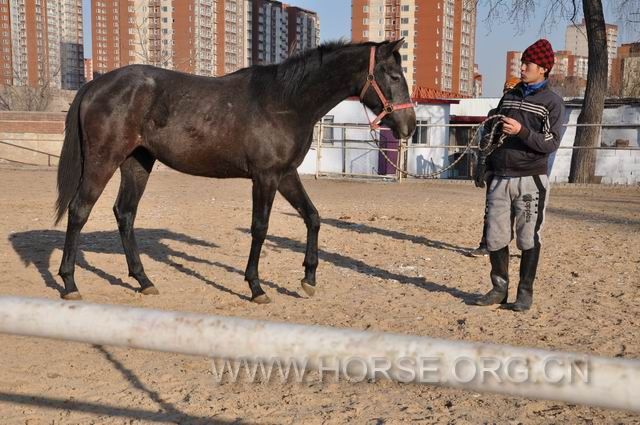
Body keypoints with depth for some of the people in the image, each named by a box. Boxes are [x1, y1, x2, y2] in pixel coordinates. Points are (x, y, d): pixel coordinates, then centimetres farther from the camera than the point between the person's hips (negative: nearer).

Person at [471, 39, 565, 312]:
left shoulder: (552, 102, 0)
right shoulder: (509, 96, 15)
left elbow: (551, 144, -9)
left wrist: (522, 131, -22)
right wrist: (488, 169, 16)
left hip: (530, 180, -5)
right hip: (500, 178, 5)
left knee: (528, 239, 0)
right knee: (495, 238, 5)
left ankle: (525, 293, 9)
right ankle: (499, 288, 17)